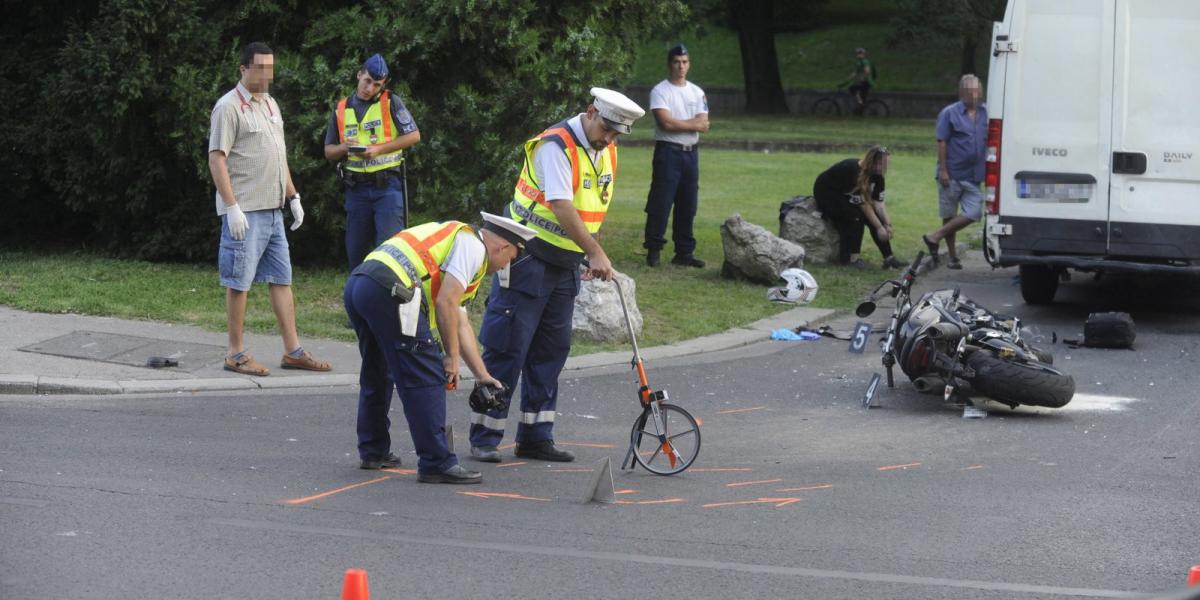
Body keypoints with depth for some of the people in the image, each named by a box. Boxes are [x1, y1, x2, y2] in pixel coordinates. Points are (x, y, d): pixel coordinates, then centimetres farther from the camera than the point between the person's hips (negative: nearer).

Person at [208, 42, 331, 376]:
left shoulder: (270, 104, 17)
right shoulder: (229, 107, -10)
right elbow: (217, 159, -14)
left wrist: (293, 197, 19)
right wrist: (232, 207, -20)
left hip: (272, 209, 8)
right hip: (244, 211, -8)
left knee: (282, 279, 8)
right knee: (239, 283, -3)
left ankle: (292, 350, 12)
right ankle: (236, 354, 3)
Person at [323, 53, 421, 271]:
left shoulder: (391, 102, 1)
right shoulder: (341, 109, 11)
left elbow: (414, 136, -4)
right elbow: (329, 152, 15)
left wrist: (379, 149, -13)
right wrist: (345, 148, -9)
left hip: (387, 185, -4)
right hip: (356, 188, 4)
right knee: (355, 251, 8)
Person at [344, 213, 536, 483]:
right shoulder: (473, 245, 4)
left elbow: (460, 322, 36)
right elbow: (446, 303, -8)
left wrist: (482, 375, 35)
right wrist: (452, 356, 1)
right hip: (389, 291, -10)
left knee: (378, 374, 27)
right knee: (426, 378, -3)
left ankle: (373, 451, 37)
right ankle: (436, 463, -1)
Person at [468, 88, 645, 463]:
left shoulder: (607, 152, 8)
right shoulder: (556, 146, -19)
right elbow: (561, 207, -27)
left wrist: (591, 257, 9)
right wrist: (596, 253, -31)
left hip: (565, 264, 8)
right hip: (528, 259, -8)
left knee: (551, 350, 9)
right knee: (508, 349, -6)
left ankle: (536, 438, 15)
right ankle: (484, 439, -1)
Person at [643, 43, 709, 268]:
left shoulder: (697, 93, 13)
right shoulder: (660, 91, -4)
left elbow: (703, 124, 1)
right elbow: (666, 123, -17)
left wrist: (678, 123, -14)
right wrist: (693, 124, -6)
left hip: (691, 153, 6)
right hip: (668, 152, -6)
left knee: (688, 206, 7)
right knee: (660, 204, -7)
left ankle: (684, 252, 12)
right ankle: (653, 250, -1)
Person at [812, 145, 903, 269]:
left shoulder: (877, 176, -10)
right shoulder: (853, 171, -34)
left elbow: (878, 202, -11)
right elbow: (863, 204, -32)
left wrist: (888, 225, -22)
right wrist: (879, 227, -30)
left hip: (846, 195, 7)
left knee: (875, 217, -12)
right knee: (855, 215, -31)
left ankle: (889, 258, -12)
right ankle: (853, 258, -27)